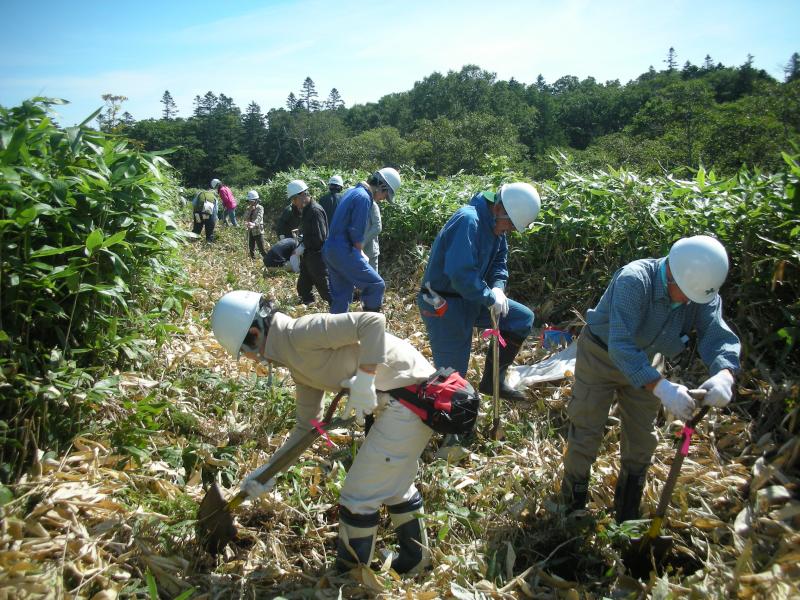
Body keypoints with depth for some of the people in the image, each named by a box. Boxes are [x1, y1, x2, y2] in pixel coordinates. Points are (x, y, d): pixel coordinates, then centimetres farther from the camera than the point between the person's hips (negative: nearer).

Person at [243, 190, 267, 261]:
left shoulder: (260, 208, -10)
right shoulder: (249, 209, 8)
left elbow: (258, 218, -29)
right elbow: (245, 218, -5)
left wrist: (253, 224, -48)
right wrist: (250, 210, -18)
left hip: (258, 231, -6)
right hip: (250, 231, 6)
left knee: (261, 249, -7)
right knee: (251, 249, 15)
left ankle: (266, 260, 1)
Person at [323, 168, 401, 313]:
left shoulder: (352, 191, 16)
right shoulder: (364, 198, -14)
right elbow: (356, 234, -16)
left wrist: (359, 251, 16)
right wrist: (360, 253, 1)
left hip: (330, 250, 10)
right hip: (343, 252, -10)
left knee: (341, 295, 14)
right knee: (376, 285, -5)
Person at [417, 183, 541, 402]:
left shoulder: (495, 225, 3)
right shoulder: (468, 220, -26)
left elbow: (499, 261, 12)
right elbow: (460, 273, -35)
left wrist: (498, 288, -9)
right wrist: (490, 297, -23)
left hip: (470, 299, 9)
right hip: (443, 306, -9)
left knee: (523, 319, 6)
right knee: (452, 374, -1)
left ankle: (493, 379, 14)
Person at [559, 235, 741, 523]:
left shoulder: (702, 291, -19)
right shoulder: (634, 280, -37)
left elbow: (720, 337, -25)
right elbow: (621, 346, -44)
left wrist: (723, 374, -47)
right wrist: (660, 387, -55)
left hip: (646, 361, 6)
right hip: (601, 356, -5)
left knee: (642, 439, 12)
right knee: (586, 433, -3)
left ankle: (627, 519, 32)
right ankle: (572, 511, 18)